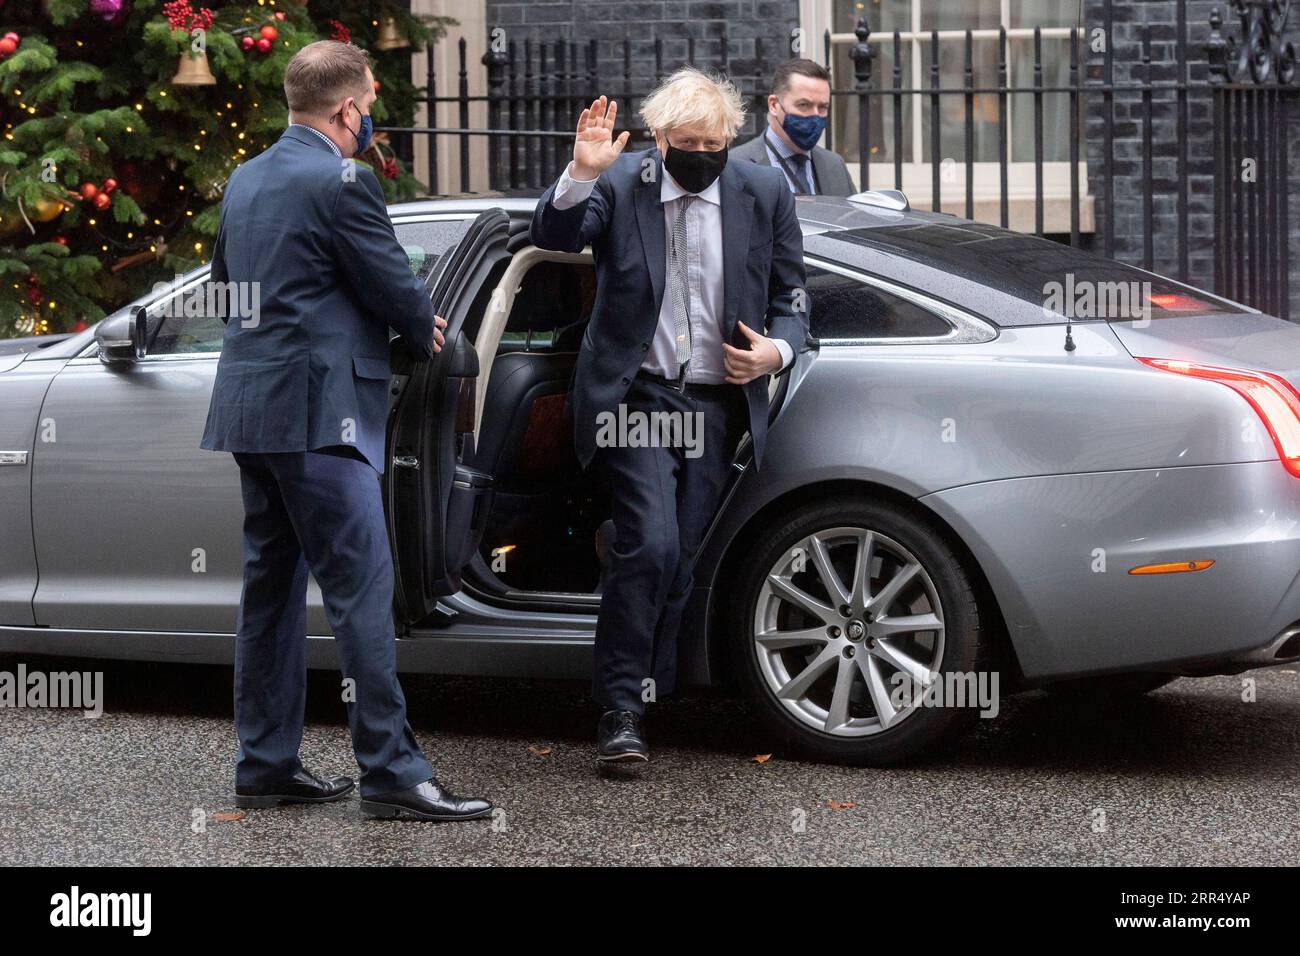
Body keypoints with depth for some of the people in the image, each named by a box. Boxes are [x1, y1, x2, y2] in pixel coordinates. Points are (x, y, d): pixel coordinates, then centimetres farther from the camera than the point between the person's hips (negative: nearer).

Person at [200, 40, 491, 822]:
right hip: (315, 412, -9)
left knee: (272, 587, 13)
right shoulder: (341, 182, -14)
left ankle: (267, 765, 16)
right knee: (362, 587, -8)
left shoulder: (248, 180, 14)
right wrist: (426, 332, 12)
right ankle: (393, 773, -8)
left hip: (250, 406, 9)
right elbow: (395, 288, -9)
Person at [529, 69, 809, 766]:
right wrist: (581, 174, -33)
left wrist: (775, 351, -9)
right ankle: (620, 707, -11)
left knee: (684, 559, 5)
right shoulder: (619, 185, -3)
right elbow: (551, 236, -17)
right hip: (637, 396, -3)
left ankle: (658, 693, 14)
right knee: (650, 545, -16)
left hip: (717, 404, 3)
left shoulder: (763, 195, 4)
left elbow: (791, 301, 11)